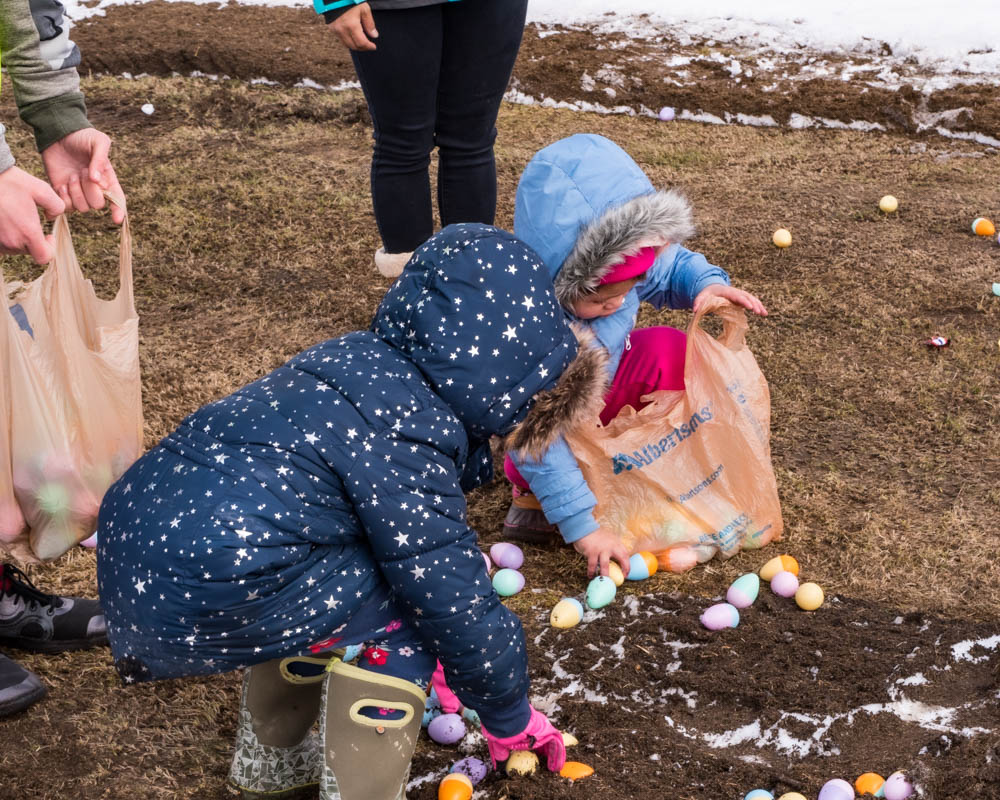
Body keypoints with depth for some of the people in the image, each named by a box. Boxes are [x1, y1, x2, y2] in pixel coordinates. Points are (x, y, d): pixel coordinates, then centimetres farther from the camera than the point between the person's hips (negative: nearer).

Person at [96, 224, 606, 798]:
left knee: (326, 598, 28)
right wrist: (510, 716, 7)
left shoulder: (365, 359, 12)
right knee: (395, 621, -1)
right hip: (197, 586, -10)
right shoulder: (404, 436, -16)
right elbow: (452, 599, -8)